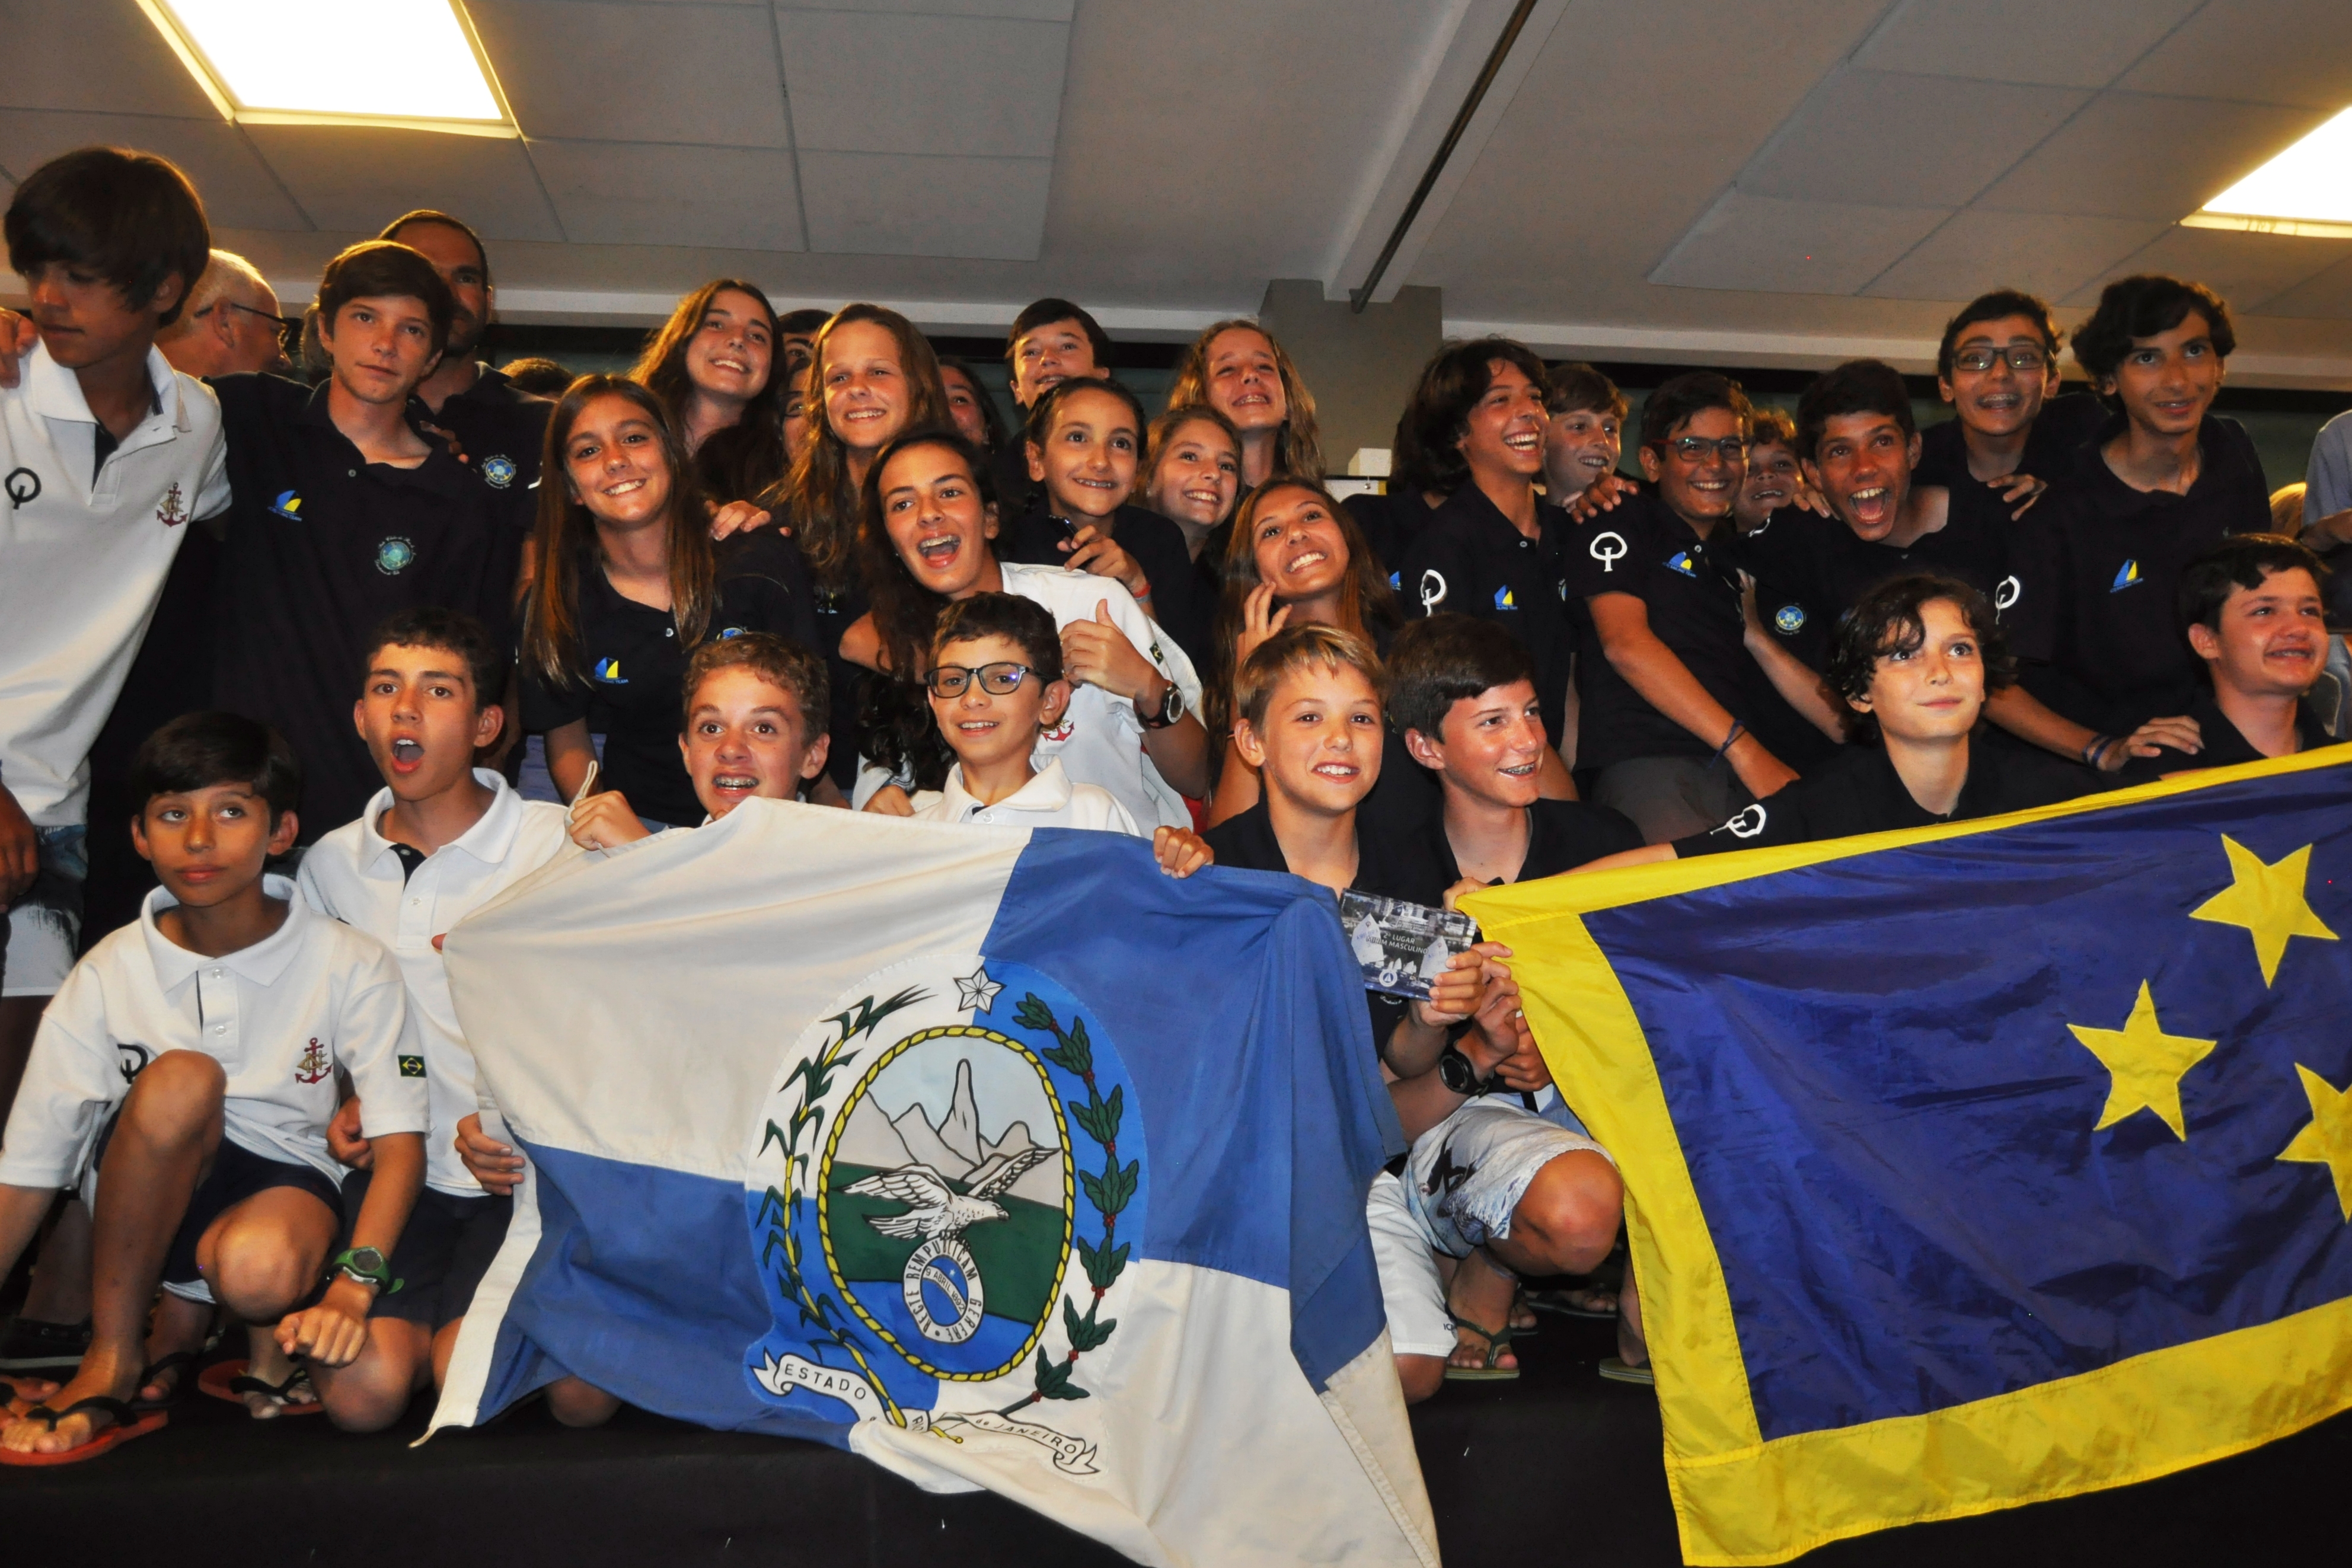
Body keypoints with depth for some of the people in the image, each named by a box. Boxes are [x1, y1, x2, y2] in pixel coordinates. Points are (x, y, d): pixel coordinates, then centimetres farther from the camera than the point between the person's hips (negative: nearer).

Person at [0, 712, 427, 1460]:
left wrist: (352, 1288, -31)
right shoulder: (109, 974, -6)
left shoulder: (350, 966, -11)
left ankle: (184, 1316, 2)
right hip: (147, 1195, 1)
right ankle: (112, 1359, -17)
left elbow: (400, 1143, -16)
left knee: (261, 1273, -37)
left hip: (285, 1180, -1)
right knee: (179, 1080, -31)